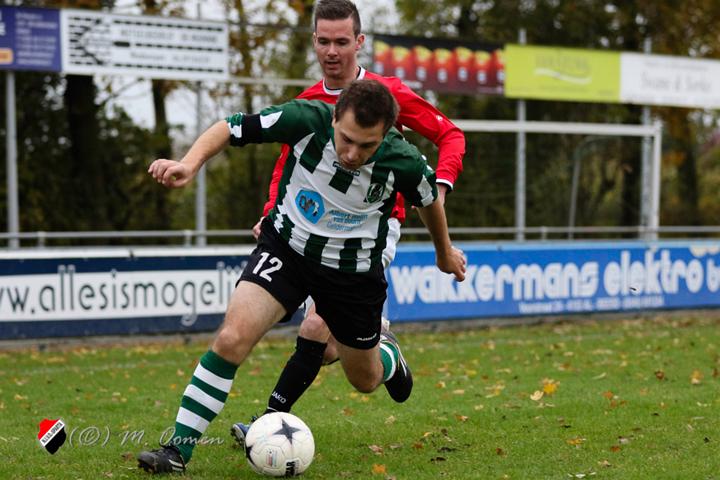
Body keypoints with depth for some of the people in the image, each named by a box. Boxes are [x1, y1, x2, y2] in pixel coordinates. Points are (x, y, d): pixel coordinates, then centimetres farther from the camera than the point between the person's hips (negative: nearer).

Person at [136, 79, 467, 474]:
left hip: (354, 270, 1)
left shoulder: (403, 161, -24)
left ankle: (387, 352, 55)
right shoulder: (307, 119, -27)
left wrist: (444, 253, 17)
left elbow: (429, 198, 0)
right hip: (285, 247, 0)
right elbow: (230, 128, -15)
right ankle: (178, 449, -13)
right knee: (232, 338, -23)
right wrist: (190, 162, -34)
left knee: (365, 380, 16)